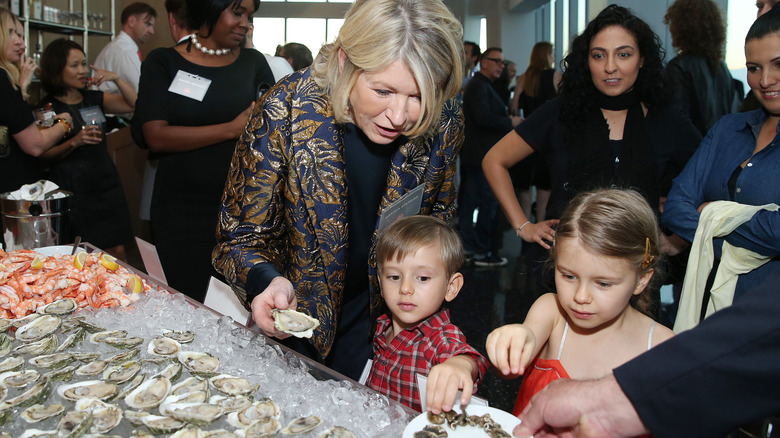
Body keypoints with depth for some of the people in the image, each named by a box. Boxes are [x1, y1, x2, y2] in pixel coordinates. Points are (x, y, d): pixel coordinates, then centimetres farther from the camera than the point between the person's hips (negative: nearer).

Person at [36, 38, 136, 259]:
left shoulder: (94, 98, 13)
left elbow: (134, 104, 6)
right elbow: (45, 156, -4)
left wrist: (116, 78, -5)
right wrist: (74, 142, -19)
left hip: (107, 185, 5)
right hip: (74, 194, -4)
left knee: (117, 252, 2)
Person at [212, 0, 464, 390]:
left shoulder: (443, 124, -17)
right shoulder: (284, 113, -28)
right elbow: (241, 237, -19)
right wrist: (267, 281, -38)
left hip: (375, 314, 2)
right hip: (292, 313, -1)